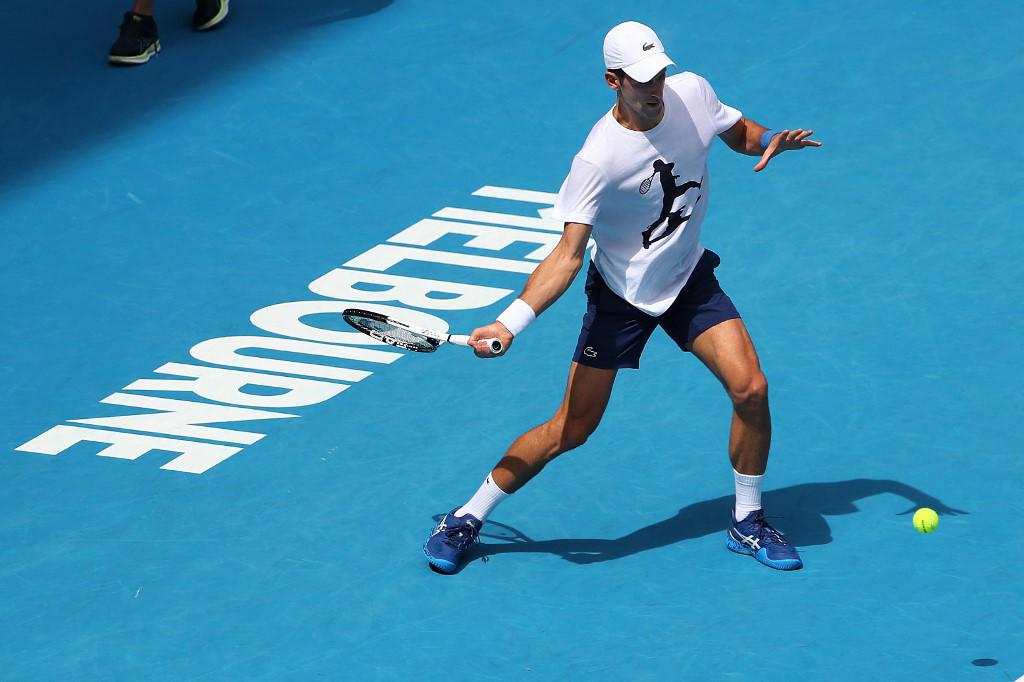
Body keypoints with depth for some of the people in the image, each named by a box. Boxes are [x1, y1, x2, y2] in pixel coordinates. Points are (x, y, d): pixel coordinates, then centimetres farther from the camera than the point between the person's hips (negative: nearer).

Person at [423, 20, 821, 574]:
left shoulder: (691, 93, -13)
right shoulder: (598, 160, -28)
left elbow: (738, 131, 10)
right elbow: (568, 254, -29)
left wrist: (769, 141, -13)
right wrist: (510, 322, -40)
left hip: (689, 278, 4)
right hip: (620, 296, -4)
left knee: (750, 389, -12)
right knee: (572, 428, -3)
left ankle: (747, 523, 10)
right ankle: (467, 519, 14)